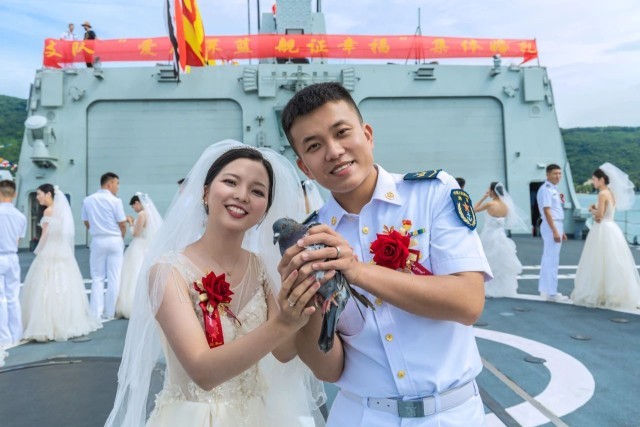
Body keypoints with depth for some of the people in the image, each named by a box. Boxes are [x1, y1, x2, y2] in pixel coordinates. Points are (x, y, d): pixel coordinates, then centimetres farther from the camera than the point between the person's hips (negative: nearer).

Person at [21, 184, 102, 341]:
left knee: (48, 289, -3)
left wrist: (37, 252, 2)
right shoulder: (61, 210, 11)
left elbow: (45, 236, -12)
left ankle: (48, 327, 0)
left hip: (50, 255, -8)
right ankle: (68, 324, 18)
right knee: (64, 288, 12)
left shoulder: (48, 211, -12)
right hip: (63, 253, 8)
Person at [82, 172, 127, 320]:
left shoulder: (87, 200, 2)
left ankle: (96, 312, 9)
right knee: (114, 278, 5)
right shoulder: (115, 201, -12)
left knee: (97, 278, 11)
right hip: (114, 241, -3)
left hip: (97, 241, 4)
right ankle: (110, 312, 10)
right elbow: (123, 225, -8)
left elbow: (87, 223, 11)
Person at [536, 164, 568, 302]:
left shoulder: (554, 189, 16)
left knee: (548, 259, 13)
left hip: (556, 226, 10)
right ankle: (551, 292, -3)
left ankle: (545, 290, 20)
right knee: (552, 260, -7)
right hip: (551, 227, -10)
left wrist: (561, 231, 19)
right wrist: (555, 231, -23)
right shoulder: (545, 189, -13)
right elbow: (547, 211, -20)